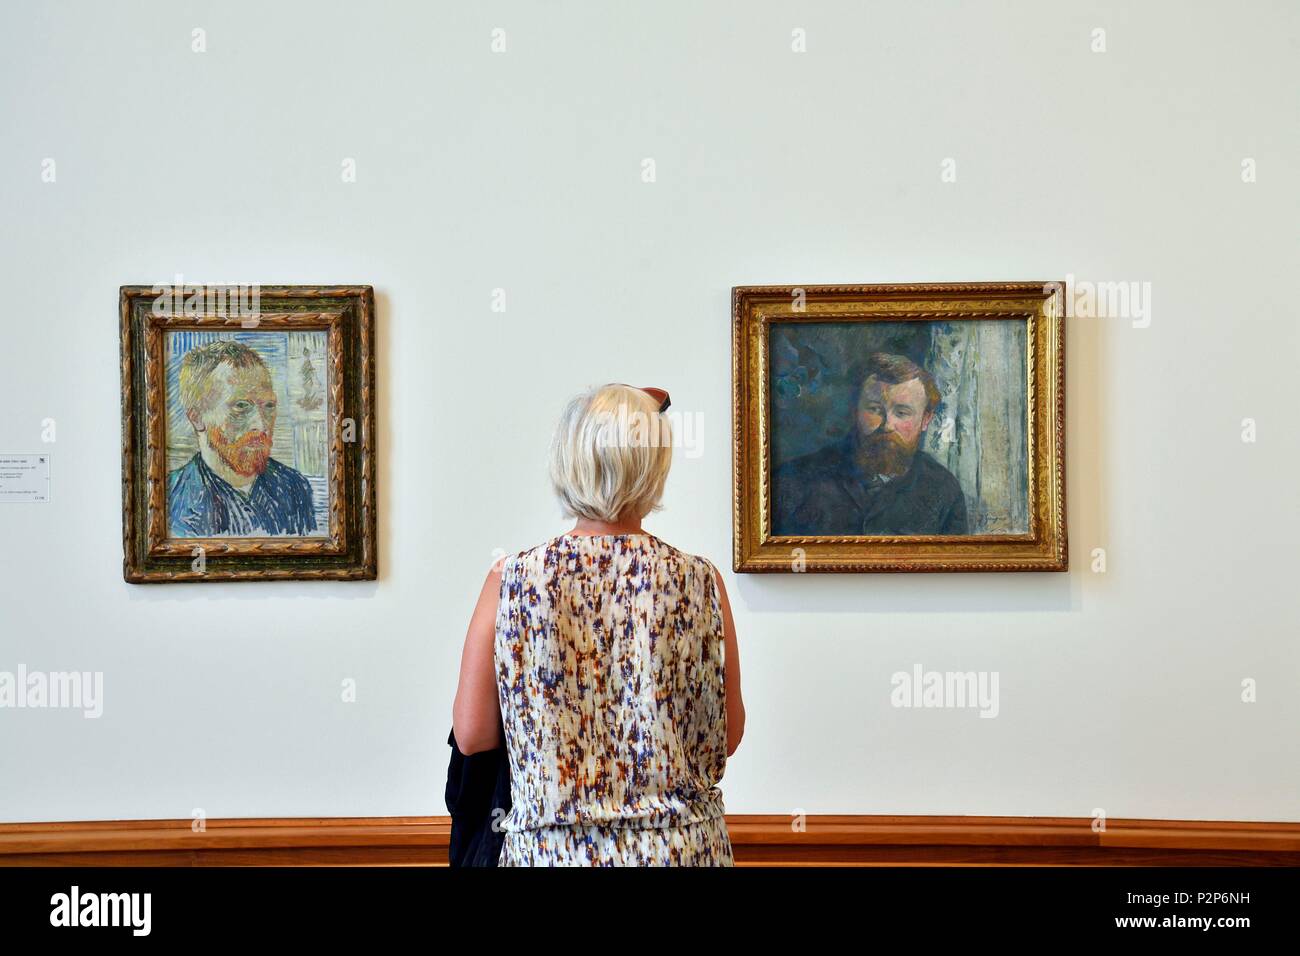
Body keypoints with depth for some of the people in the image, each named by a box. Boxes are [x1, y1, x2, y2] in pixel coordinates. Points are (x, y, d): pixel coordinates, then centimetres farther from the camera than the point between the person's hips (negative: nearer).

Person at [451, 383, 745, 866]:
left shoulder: (510, 579, -8)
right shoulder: (700, 582, -7)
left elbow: (470, 735, -3)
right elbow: (728, 734, 1)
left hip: (551, 849, 0)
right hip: (682, 846, 0)